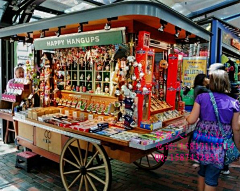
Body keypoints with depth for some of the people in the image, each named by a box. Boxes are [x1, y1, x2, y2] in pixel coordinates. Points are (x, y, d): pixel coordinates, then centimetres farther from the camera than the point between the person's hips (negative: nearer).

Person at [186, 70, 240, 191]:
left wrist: (186, 117, 14)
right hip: (219, 146, -1)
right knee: (211, 178, 11)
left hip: (202, 143, 2)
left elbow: (191, 120, -8)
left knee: (202, 172, 24)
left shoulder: (201, 98, -5)